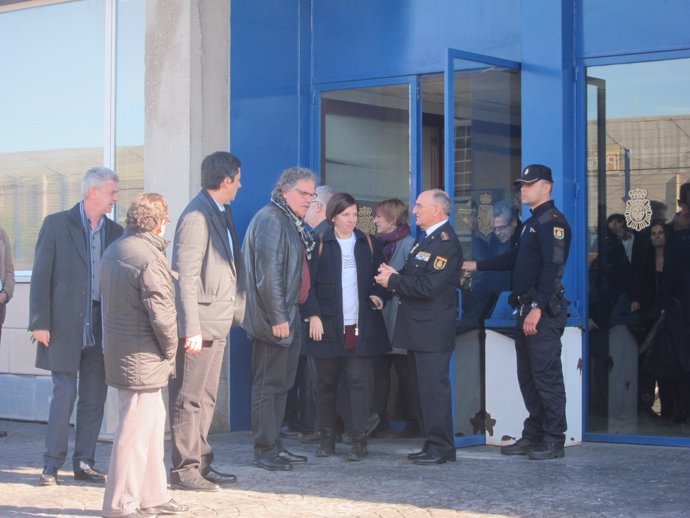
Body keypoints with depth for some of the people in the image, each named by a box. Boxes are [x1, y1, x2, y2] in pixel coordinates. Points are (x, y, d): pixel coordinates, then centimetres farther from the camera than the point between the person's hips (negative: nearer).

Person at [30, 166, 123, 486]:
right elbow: (41, 276, -4)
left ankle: (84, 463, 15)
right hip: (65, 326, -4)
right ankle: (52, 465, 6)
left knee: (94, 397, 6)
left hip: (101, 327, 4)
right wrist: (39, 322, -11)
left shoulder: (114, 232, 11)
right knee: (64, 394, -3)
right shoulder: (57, 224, -2)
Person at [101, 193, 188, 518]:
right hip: (142, 359, -10)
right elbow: (162, 314, -22)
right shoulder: (150, 259, -19)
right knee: (136, 430, -2)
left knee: (154, 423, 19)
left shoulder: (113, 251, 11)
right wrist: (170, 351, -6)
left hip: (119, 350, 10)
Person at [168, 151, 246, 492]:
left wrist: (235, 311, 14)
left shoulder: (222, 212, 13)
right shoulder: (197, 217, -16)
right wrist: (191, 330, -23)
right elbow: (185, 277, -20)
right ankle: (184, 469, 5)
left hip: (218, 322, 10)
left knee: (205, 398, 16)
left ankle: (201, 464, 25)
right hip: (200, 323, -10)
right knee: (189, 399, -1)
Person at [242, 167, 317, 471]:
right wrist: (277, 318, -22)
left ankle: (274, 445, 22)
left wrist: (293, 314, 18)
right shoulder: (270, 220, -14)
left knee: (281, 383, 14)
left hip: (289, 317, 10)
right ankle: (264, 451, 1)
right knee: (269, 384, -4)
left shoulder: (291, 223, 17)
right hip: (274, 319, -10)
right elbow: (268, 273, -21)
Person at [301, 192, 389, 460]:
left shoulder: (367, 243, 10)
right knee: (326, 383, 6)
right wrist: (313, 315, -9)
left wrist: (378, 295, -3)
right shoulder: (321, 244, 1)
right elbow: (308, 282, -1)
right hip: (328, 326, -1)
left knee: (358, 382, -4)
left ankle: (359, 441, -2)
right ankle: (327, 439, 16)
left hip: (360, 326, 1)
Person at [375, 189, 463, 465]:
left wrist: (393, 281, -13)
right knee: (424, 388, 14)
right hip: (418, 328, 10)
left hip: (432, 330, -10)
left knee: (434, 388, -6)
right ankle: (433, 443, 21)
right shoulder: (425, 238, 17)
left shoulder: (446, 242, -15)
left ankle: (440, 447, 0)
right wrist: (395, 275, 1)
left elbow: (428, 286, -22)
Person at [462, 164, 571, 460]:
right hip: (527, 309, 10)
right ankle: (533, 436, 20)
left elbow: (552, 267, -21)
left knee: (546, 377, -6)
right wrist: (477, 266, 25)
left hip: (544, 312, -10)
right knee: (527, 377, 13)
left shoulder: (552, 222, -12)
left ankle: (554, 441, -1)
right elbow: (516, 259, 27)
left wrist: (538, 308, -26)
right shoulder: (532, 222, 20)